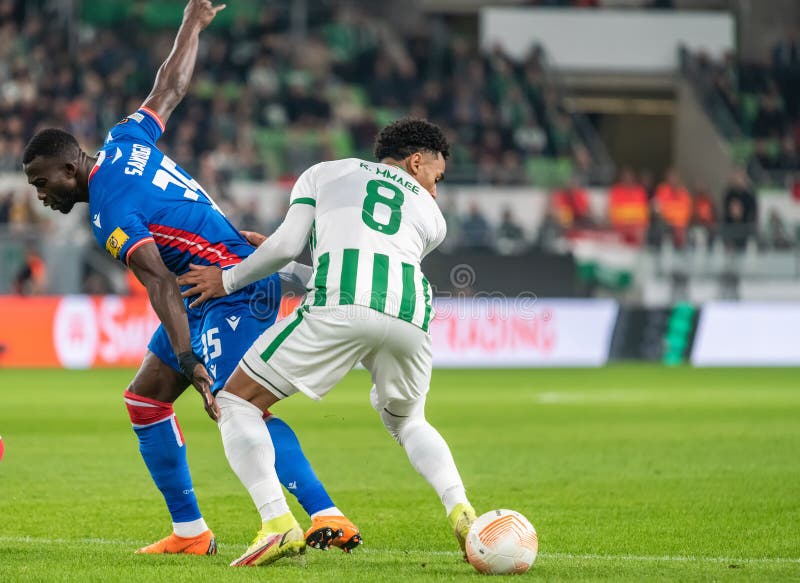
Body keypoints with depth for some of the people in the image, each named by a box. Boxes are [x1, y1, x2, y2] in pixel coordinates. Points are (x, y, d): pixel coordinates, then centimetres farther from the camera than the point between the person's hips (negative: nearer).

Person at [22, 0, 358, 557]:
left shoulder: (110, 214, -20)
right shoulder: (125, 140, 6)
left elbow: (162, 286, -29)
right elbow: (170, 88, 19)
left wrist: (189, 361, -35)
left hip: (235, 292, -11)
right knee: (144, 400, 11)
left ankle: (330, 519, -33)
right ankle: (190, 532, 13)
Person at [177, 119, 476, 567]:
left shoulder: (325, 173, 27)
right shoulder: (431, 216, 33)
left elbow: (287, 246, 13)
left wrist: (230, 280, 28)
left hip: (338, 311, -3)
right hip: (410, 317, 4)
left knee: (237, 402, 11)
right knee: (408, 423, 31)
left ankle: (278, 524, -8)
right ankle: (461, 511, 6)